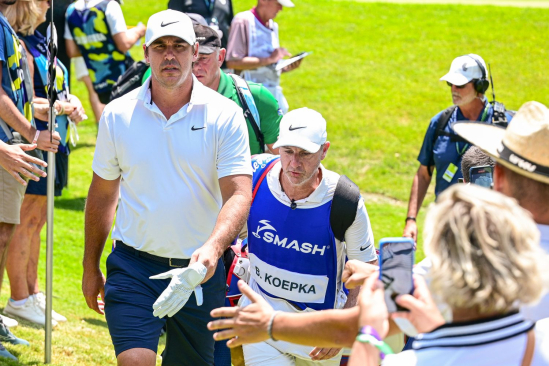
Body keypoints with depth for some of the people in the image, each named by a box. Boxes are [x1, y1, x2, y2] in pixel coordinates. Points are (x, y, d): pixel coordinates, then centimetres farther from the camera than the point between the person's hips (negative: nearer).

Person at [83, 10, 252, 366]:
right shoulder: (117, 115, 1)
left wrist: (212, 249, -31)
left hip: (200, 269, 0)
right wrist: (91, 267, 14)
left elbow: (239, 193, -13)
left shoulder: (225, 115, -5)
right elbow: (103, 193, 12)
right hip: (132, 265, 0)